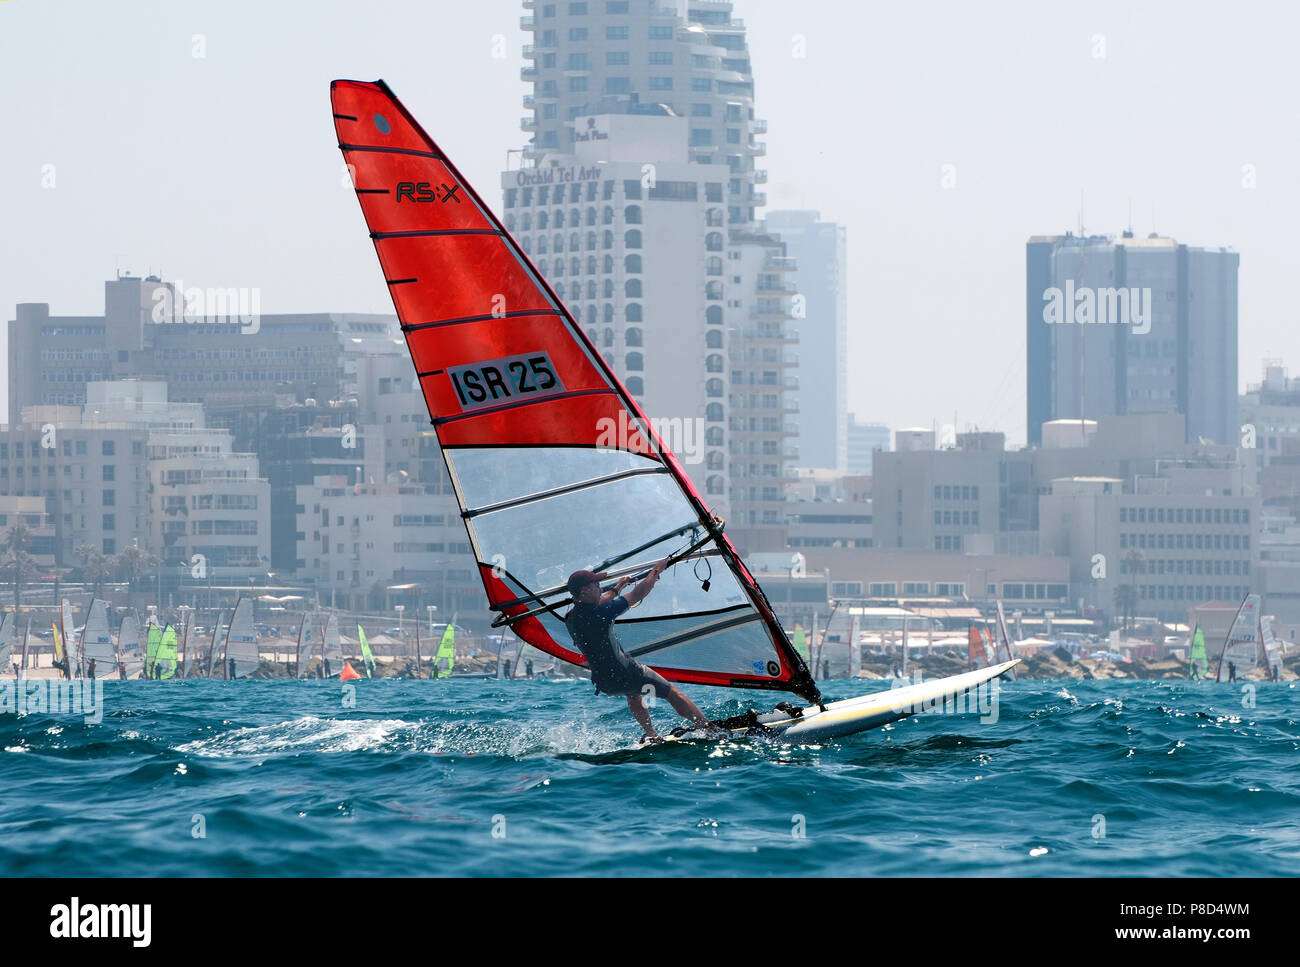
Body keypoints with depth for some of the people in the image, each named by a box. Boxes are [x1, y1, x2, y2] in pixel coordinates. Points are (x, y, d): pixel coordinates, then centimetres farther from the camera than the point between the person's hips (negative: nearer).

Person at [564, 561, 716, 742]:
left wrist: (617, 588, 35)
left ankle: (652, 737, 38)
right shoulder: (600, 613, -26)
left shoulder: (570, 620, -2)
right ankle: (711, 730, 17)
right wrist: (656, 571, -2)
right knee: (673, 693, 10)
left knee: (633, 692, 38)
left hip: (603, 683, 8)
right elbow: (637, 595, -16)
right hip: (624, 675, -8)